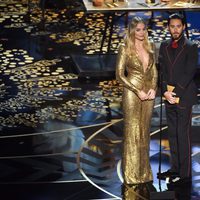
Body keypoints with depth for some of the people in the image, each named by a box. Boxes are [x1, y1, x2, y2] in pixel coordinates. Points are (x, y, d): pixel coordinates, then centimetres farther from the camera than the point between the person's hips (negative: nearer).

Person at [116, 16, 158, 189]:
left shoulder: (150, 46, 7)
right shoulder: (125, 49, -8)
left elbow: (154, 71, 11)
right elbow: (119, 75, -10)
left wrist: (153, 88, -6)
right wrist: (138, 91, -15)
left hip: (148, 93, 5)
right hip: (132, 93, -5)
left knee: (144, 132, 11)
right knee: (132, 133, 0)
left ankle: (144, 171, 20)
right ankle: (131, 174, 7)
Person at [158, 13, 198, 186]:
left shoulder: (190, 47, -6)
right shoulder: (164, 46, 10)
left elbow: (189, 73, -10)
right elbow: (162, 71, 8)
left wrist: (176, 93, -14)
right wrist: (166, 91, -6)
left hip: (184, 97, -6)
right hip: (170, 97, 6)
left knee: (183, 135, -6)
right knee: (172, 134, 12)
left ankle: (185, 173, -3)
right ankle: (175, 168, 20)